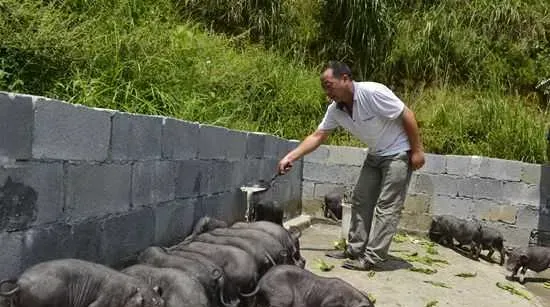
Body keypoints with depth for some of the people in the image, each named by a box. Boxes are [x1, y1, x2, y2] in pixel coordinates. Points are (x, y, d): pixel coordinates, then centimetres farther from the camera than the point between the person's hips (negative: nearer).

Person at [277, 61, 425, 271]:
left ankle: (372, 258, -6)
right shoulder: (335, 110, -6)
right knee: (360, 201, 8)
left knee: (386, 206, -8)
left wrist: (417, 150, -19)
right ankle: (355, 249, 16)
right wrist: (290, 157, -6)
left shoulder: (372, 92, -29)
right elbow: (317, 136, 1)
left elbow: (407, 115, -22)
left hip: (399, 153, -8)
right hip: (375, 155, 8)